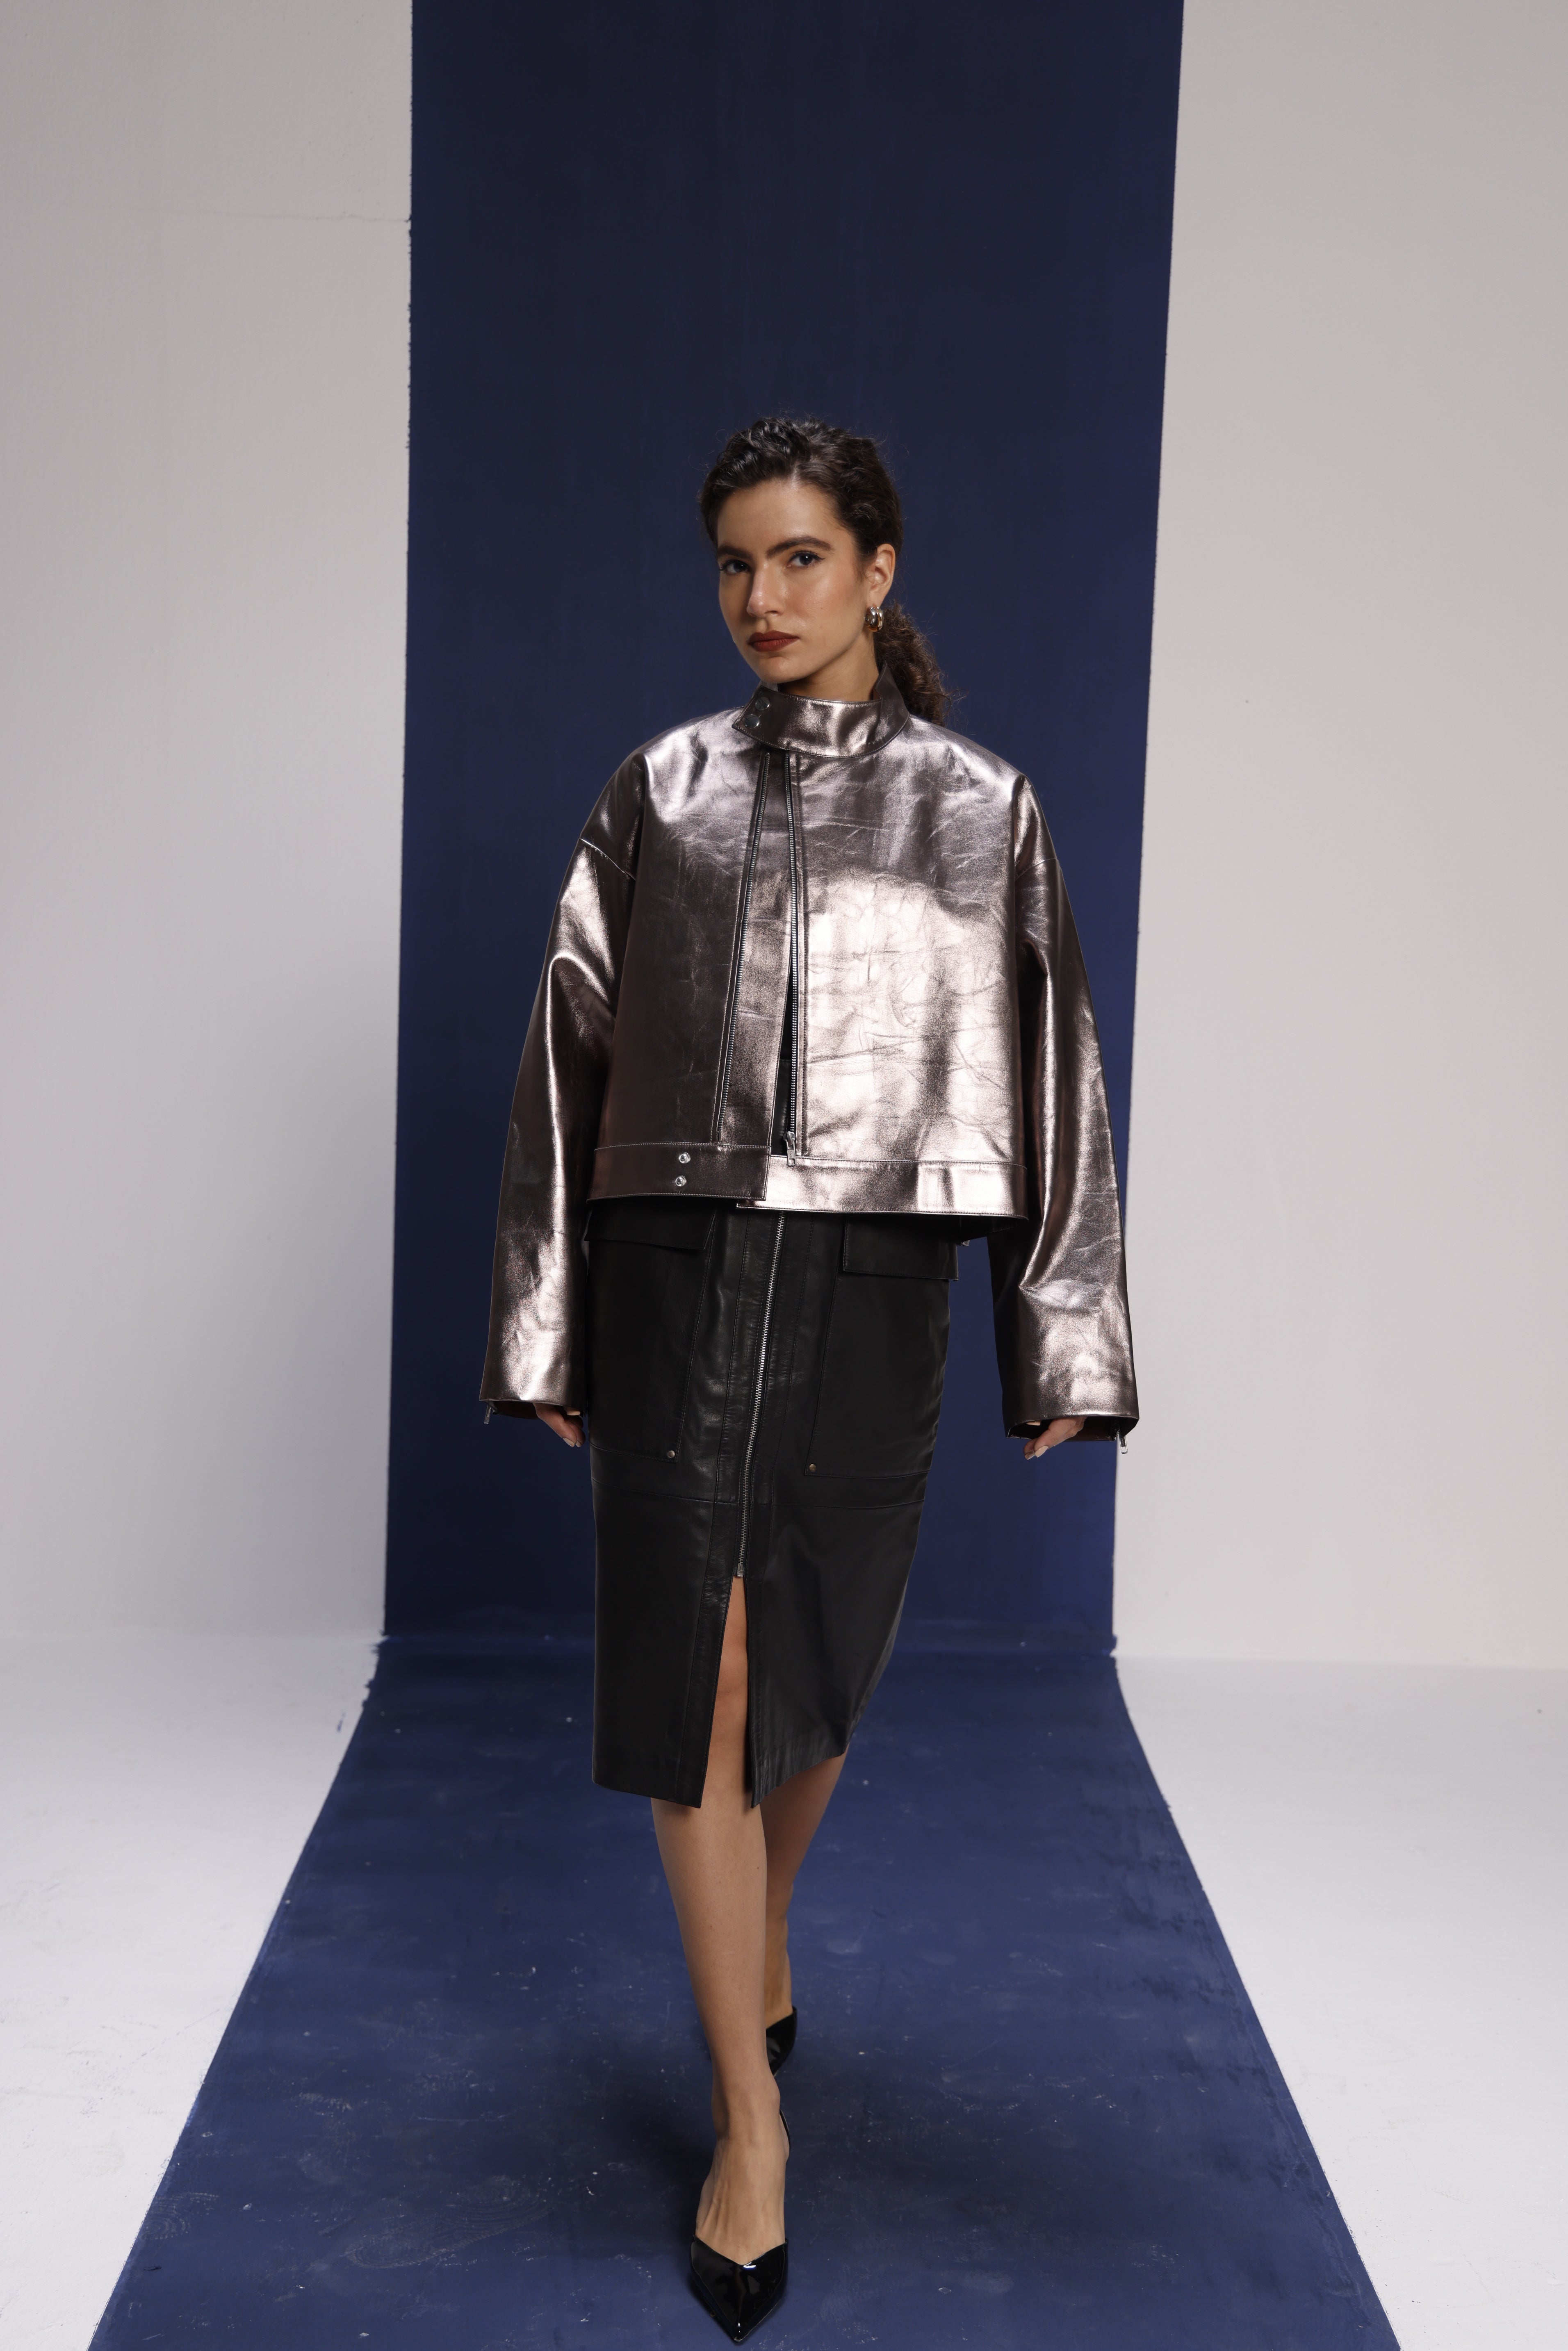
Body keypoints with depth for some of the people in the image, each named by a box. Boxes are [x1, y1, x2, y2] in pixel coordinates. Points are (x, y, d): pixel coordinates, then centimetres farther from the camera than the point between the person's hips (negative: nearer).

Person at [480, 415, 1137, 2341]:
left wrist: (1062, 1340, 3)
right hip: (674, 1263, 0)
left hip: (870, 1276, 0)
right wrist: (544, 1321, 6)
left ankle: (763, 1945, 43)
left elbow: (1053, 1075, 5)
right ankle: (751, 2114, 10)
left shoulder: (978, 807, 5)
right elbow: (570, 1049, 8)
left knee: (812, 1671, 12)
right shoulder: (659, 792, 6)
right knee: (691, 1681, -4)